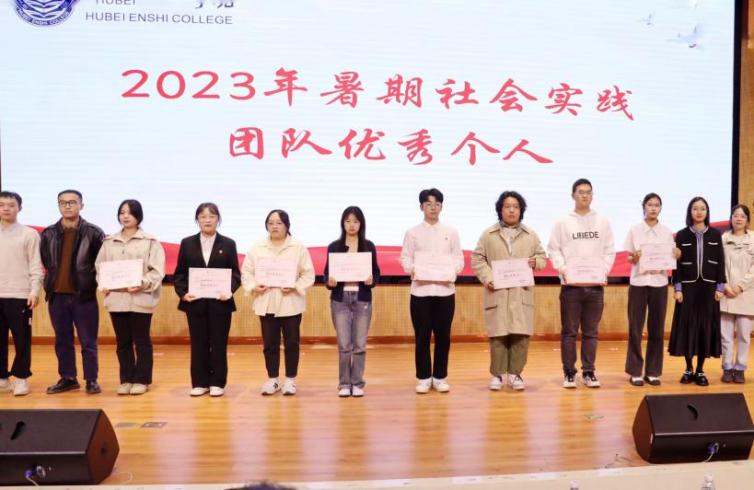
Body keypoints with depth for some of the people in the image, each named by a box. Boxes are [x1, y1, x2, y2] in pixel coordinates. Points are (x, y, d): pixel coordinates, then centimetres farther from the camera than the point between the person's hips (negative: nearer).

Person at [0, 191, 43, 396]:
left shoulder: (29, 234, 0)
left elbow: (36, 266, -2)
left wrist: (34, 291, -10)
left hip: (19, 295, -3)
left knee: (22, 340, 1)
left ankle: (21, 378, 11)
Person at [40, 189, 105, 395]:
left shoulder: (94, 233, -4)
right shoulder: (48, 234, 6)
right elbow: (45, 262, 14)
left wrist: (90, 282, -5)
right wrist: (51, 283, 10)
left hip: (84, 295, -3)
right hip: (57, 295, 4)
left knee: (88, 342, 2)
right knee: (62, 341, 12)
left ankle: (91, 380, 12)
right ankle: (67, 378, 24)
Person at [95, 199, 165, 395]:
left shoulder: (150, 241, -2)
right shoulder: (109, 242, 10)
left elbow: (157, 270, -8)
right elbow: (99, 266, 11)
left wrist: (143, 284, -22)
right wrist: (104, 285, -5)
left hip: (141, 299, -4)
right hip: (116, 298, 4)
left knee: (141, 341, 5)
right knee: (122, 342, 11)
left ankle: (142, 380, 16)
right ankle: (126, 379, 23)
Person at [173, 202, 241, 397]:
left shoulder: (228, 244, 4)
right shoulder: (187, 243, 7)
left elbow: (235, 273, 1)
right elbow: (179, 273, 6)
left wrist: (229, 290, -16)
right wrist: (182, 293, -10)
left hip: (220, 302, -1)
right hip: (195, 302, 1)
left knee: (219, 343, 5)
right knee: (198, 344, 7)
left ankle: (217, 383, 15)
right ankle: (199, 383, 17)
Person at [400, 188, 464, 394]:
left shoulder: (451, 232, 9)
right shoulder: (413, 232, 6)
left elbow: (459, 258, 8)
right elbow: (405, 258, 4)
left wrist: (452, 271, -12)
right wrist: (412, 269, -16)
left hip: (445, 290, 1)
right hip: (420, 290, -1)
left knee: (443, 335, 5)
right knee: (422, 336, 3)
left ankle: (440, 377, 19)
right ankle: (423, 378, 15)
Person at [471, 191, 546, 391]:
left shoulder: (531, 235, 12)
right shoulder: (488, 234, 6)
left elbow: (542, 257, 17)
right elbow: (477, 259, 5)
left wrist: (535, 262, -6)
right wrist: (487, 278, -9)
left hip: (522, 292, 2)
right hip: (497, 292, -1)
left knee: (521, 334, -1)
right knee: (498, 334, -1)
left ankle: (515, 373, 11)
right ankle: (497, 374, 11)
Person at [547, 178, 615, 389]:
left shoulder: (603, 222, 11)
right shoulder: (562, 222, 4)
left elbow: (609, 250, 11)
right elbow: (553, 249, 2)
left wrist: (604, 270, -2)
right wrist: (562, 269, -11)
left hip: (595, 284, 2)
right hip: (571, 284, -2)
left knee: (591, 332, 7)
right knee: (569, 331, 2)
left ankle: (589, 372, 16)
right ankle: (569, 373, 10)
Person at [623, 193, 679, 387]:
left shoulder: (667, 232, 6)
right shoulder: (634, 230, 2)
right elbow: (629, 259, 2)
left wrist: (677, 254, -14)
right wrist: (634, 256, -20)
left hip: (659, 283, 2)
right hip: (638, 282, -2)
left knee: (657, 328, 4)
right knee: (636, 327, 0)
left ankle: (653, 371, 14)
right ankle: (635, 371, 8)